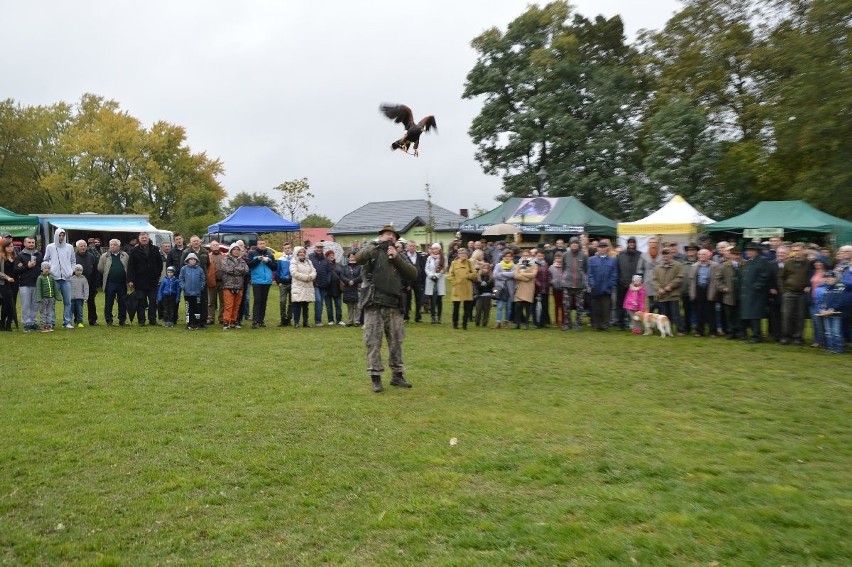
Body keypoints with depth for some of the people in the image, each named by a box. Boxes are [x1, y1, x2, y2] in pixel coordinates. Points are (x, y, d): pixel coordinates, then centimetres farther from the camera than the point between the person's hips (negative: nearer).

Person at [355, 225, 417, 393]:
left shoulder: (399, 255, 16)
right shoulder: (373, 250, 4)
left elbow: (413, 274, 2)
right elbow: (358, 258, -18)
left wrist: (396, 258, -6)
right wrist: (376, 245, -21)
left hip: (394, 305, 5)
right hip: (374, 304, -4)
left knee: (396, 342, 11)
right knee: (373, 342, -2)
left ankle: (397, 375, 22)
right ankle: (376, 378, 3)